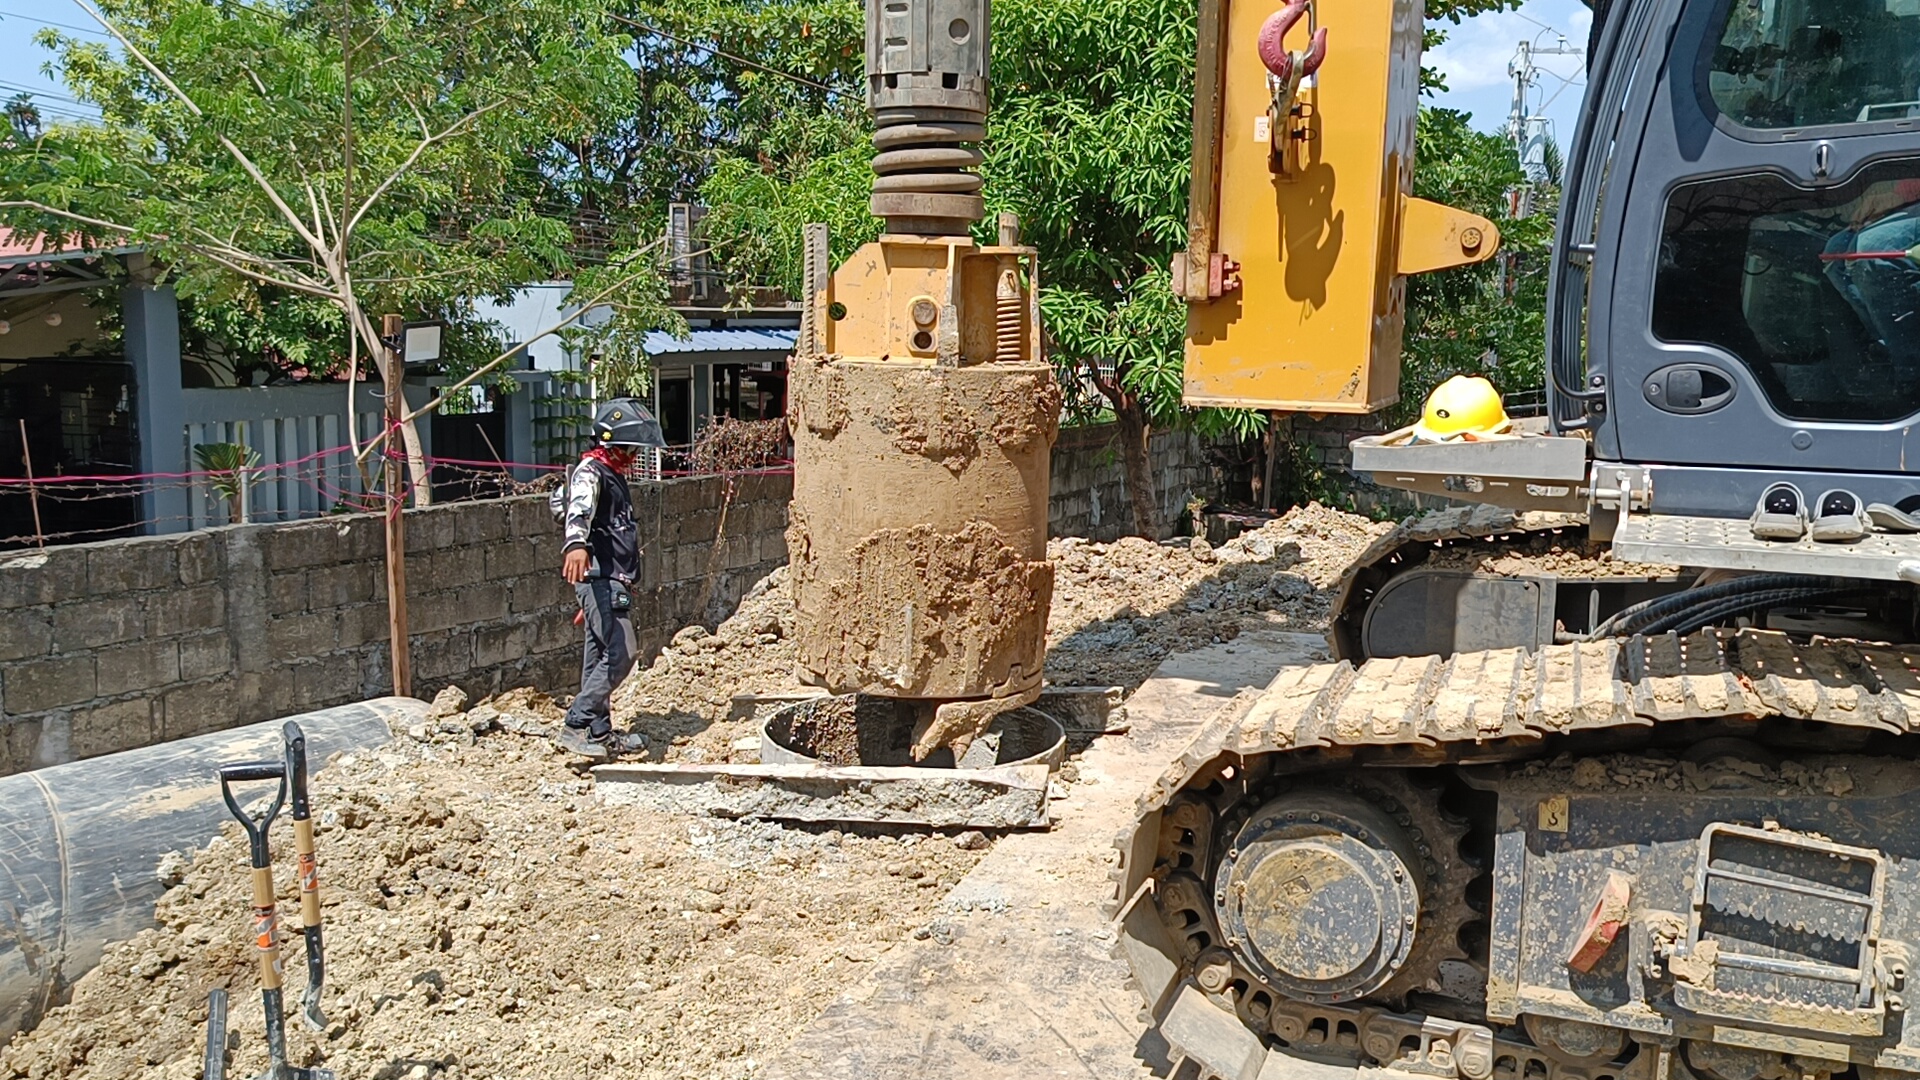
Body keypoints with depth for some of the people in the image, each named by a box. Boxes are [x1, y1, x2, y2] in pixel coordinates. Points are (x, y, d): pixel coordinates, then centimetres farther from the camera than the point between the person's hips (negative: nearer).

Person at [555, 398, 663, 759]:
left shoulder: (613, 474, 22)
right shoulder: (590, 471, -10)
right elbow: (580, 509, -33)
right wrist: (576, 543, -54)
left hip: (612, 580, 10)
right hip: (600, 578, -10)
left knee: (599, 658, 11)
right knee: (620, 654, -14)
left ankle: (600, 734, 16)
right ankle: (575, 726, -10)